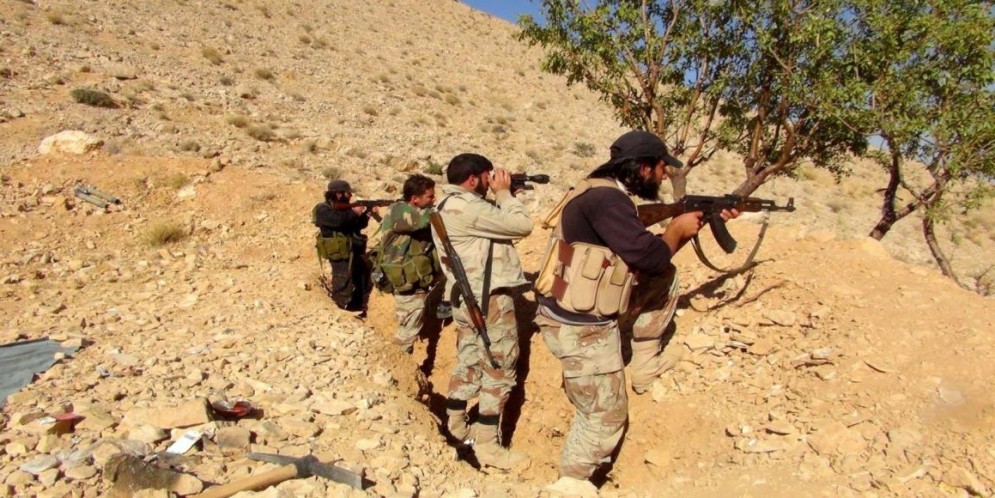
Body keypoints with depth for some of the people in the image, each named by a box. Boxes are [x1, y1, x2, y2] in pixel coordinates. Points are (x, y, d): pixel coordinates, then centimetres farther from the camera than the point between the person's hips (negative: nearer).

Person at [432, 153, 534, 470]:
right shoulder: (466, 207, -20)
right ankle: (488, 446, 7)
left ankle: (455, 426, 34)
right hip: (488, 297, -10)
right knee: (499, 367, -1)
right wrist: (504, 192, -5)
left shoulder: (447, 205, 13)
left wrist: (502, 197, 6)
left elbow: (499, 226, 16)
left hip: (466, 295, 11)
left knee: (469, 360, 20)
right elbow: (521, 226, -18)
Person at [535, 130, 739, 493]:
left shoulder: (609, 195, 10)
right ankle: (571, 484, 27)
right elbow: (650, 257, -26)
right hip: (579, 327, -9)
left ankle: (645, 364, 25)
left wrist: (705, 219, 14)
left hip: (591, 313, 9)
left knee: (665, 280, 17)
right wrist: (679, 228, -5)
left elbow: (647, 253, 16)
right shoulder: (605, 198, -22)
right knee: (606, 416, 7)